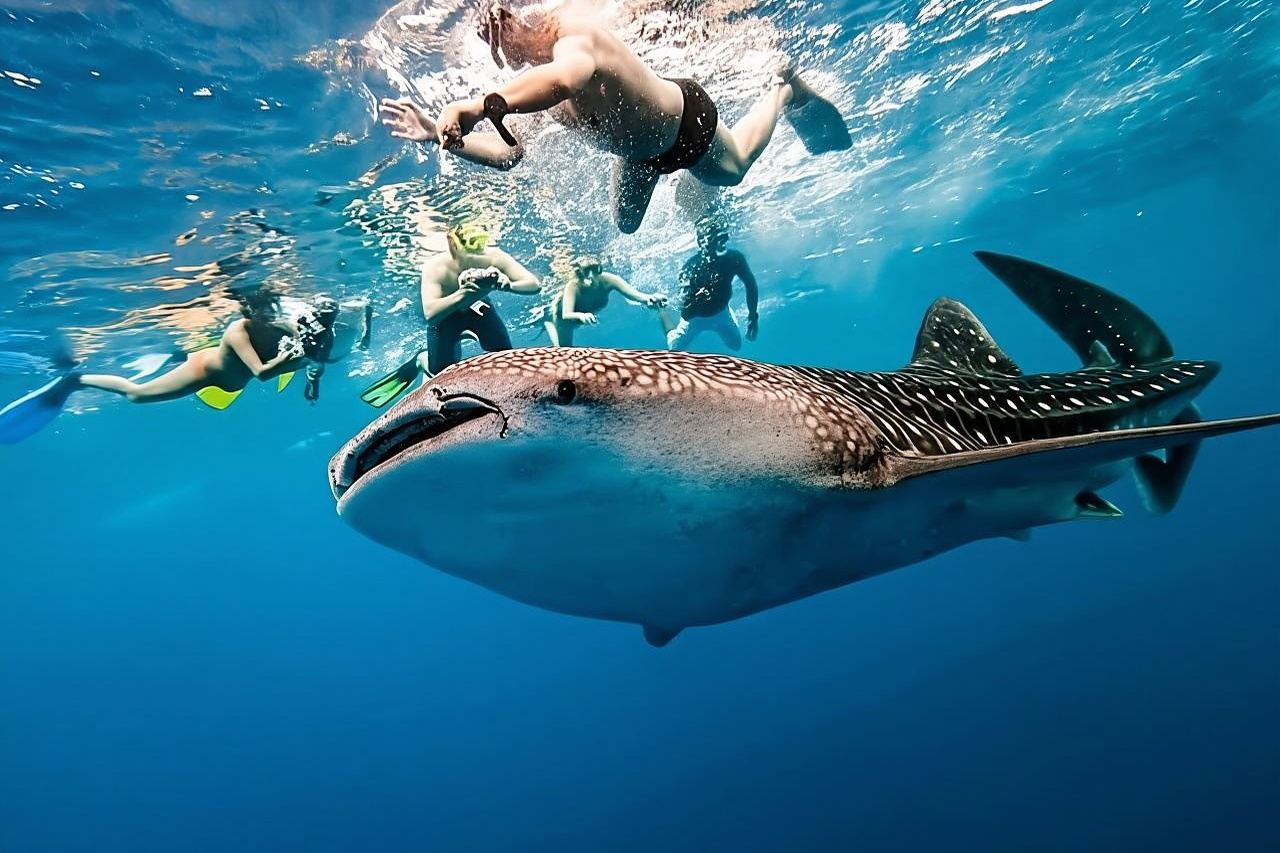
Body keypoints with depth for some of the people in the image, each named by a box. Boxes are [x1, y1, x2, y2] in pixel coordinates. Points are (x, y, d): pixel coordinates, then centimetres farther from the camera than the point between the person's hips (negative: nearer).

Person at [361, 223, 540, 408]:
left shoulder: (493, 257, -34)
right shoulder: (435, 267, -38)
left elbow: (534, 285, -37)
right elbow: (430, 313, -49)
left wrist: (507, 285, -56)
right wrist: (464, 292, -60)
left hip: (478, 308, 3)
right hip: (445, 313, -2)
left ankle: (468, 336, 21)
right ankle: (420, 360, 26)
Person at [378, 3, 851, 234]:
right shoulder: (525, 84, -17)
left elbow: (563, 79, -65)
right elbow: (507, 153, -20)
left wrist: (482, 106, -72)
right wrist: (443, 135, -32)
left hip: (685, 120, -7)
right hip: (637, 153, 7)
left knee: (734, 169, 21)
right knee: (624, 224, 21)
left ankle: (784, 90, 47)